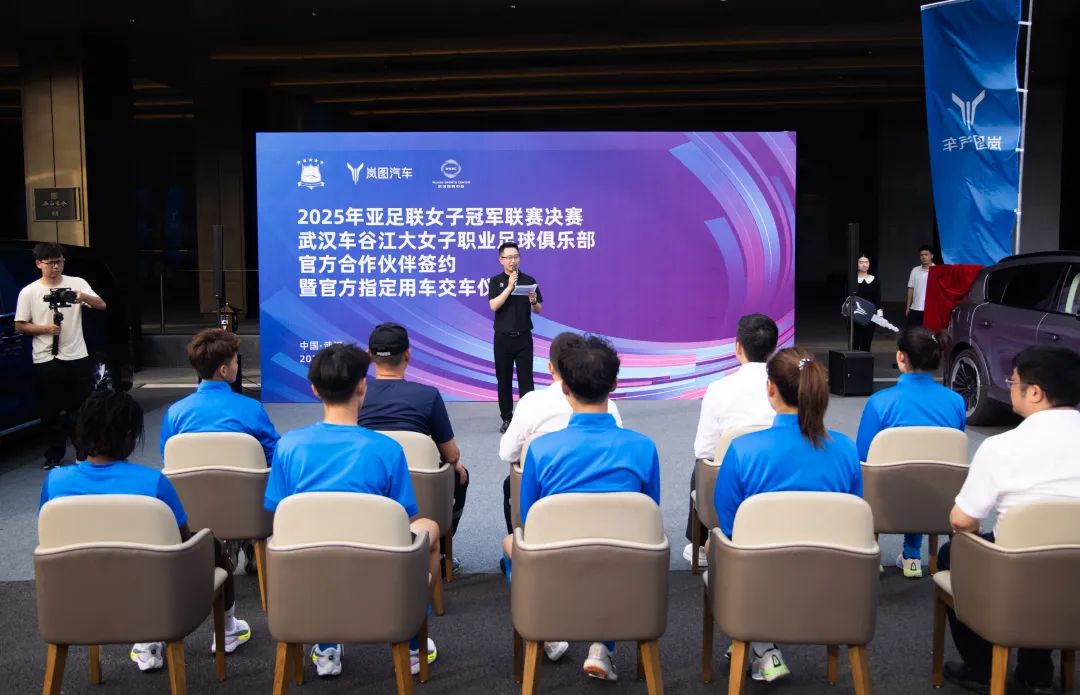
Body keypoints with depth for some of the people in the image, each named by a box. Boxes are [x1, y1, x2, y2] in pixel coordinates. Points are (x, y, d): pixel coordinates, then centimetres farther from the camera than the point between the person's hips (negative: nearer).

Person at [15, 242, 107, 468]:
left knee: (81, 407, 7)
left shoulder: (77, 283, 3)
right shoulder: (29, 292, 1)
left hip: (77, 357, 1)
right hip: (46, 360, -1)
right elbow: (20, 326, 3)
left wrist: (84, 297, -26)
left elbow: (102, 305, -5)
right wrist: (45, 328, -14)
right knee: (51, 411, 5)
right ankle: (54, 455, 16)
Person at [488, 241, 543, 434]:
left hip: (524, 337, 0)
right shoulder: (495, 281, 1)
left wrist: (533, 301, -17)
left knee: (526, 379, -1)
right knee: (504, 379, 6)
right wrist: (510, 286, -20)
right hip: (503, 338, 0)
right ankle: (506, 418, 15)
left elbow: (538, 310, 5)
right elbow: (493, 306, -14)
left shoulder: (529, 280, 3)